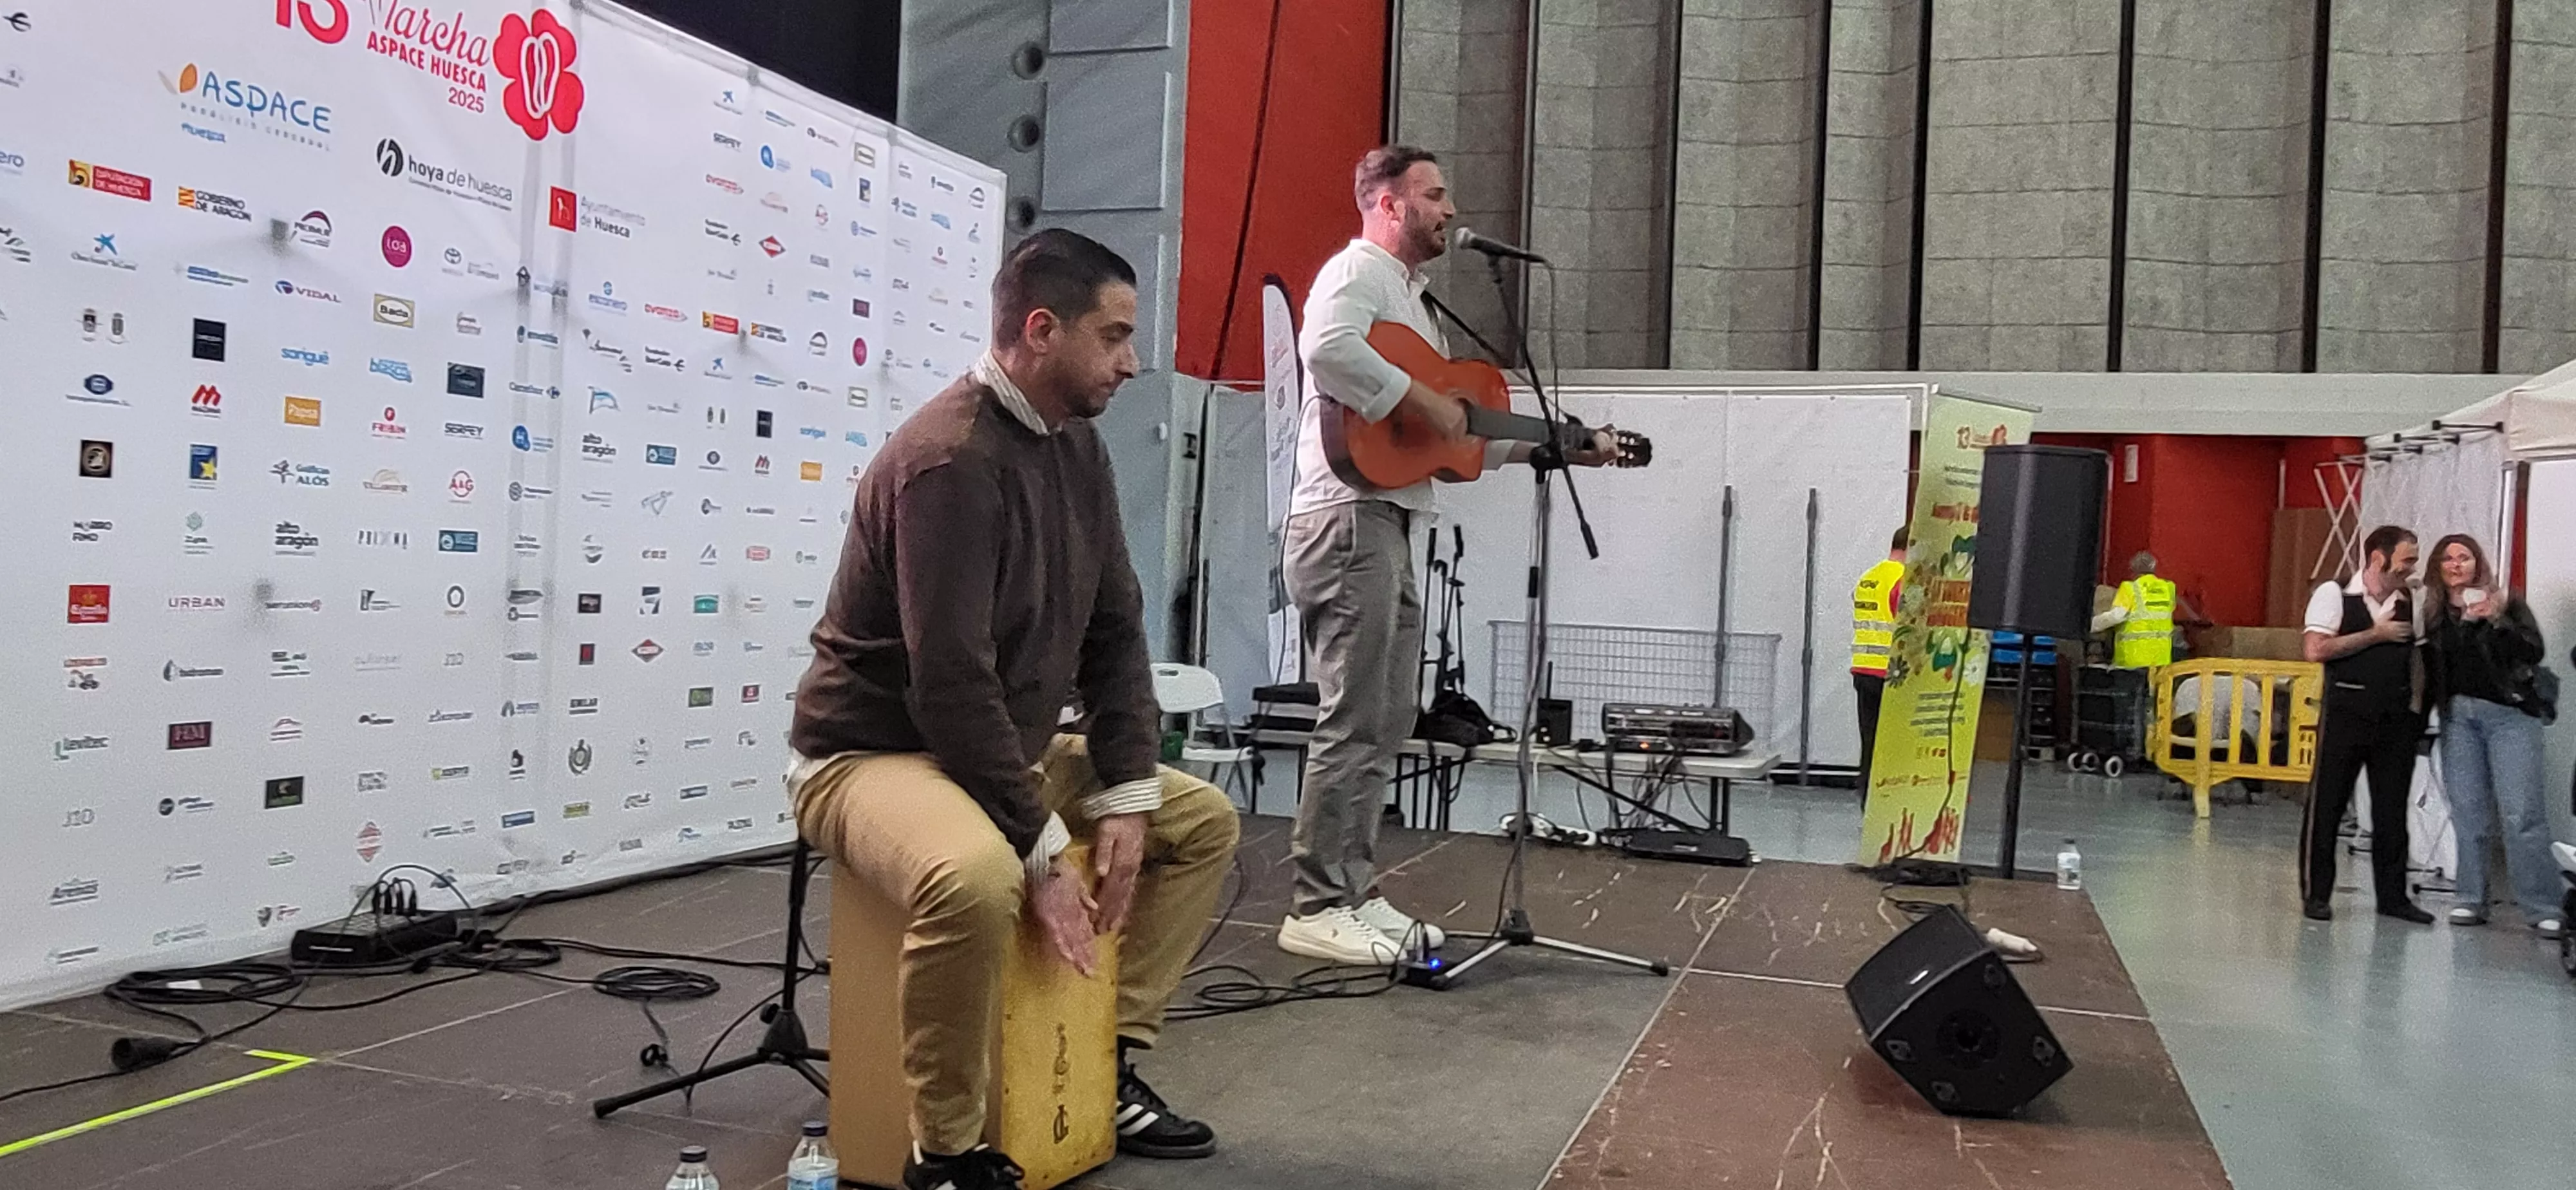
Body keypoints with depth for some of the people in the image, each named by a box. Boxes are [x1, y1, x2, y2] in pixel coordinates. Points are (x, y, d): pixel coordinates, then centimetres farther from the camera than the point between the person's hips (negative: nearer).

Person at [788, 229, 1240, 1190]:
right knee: (977, 880, -39)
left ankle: (1112, 1063, 14)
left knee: (1204, 820, 9)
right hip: (874, 753, -9)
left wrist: (1124, 794, -4)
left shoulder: (1076, 445, 4)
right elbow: (951, 685, -28)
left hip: (1008, 748, 9)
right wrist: (1042, 853, -24)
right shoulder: (949, 460, -25)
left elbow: (1114, 627, 6)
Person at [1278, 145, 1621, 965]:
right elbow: (1327, 347, -29)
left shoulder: (1410, 299, 27)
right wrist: (1424, 403, -21)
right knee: (1355, 720, -10)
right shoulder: (1357, 272, -4)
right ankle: (1319, 908, -4)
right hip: (1351, 518, -10)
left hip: (1390, 525, 10)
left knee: (1388, 717, 12)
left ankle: (1352, 891, 19)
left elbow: (1466, 438, 26)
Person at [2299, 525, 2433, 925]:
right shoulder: (2335, 594, -5)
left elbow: (2419, 654, 19)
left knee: (2392, 808, 9)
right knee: (2327, 804, 1)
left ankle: (2392, 895, 19)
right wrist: (2377, 634, -13)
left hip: (2397, 715, 5)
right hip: (2347, 710, -5)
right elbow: (2316, 650, -15)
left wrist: (2418, 706, 6)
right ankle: (2315, 894, 9)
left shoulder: (2411, 600, 10)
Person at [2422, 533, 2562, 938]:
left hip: (2509, 712, -3)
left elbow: (2534, 652, -7)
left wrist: (2498, 620, -18)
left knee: (2521, 812, -8)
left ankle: (2543, 909, -4)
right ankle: (2471, 901, 9)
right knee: (2468, 812, 3)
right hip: (2457, 716, 3)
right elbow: (2429, 674, 10)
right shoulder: (2433, 614, 11)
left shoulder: (2506, 601, 4)